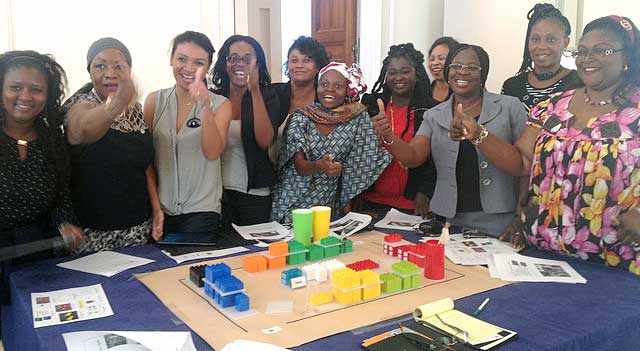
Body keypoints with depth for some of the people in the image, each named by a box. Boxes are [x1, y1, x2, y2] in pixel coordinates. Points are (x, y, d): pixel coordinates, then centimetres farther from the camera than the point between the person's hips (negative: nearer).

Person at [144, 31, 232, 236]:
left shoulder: (220, 105, -2)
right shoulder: (155, 100, 3)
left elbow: (212, 153, -17)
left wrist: (206, 106, -29)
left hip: (202, 211, -2)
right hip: (160, 209, 2)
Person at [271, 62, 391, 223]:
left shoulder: (359, 118, -1)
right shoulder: (301, 116, -1)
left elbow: (358, 166, -1)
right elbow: (300, 166, -10)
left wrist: (348, 210, -6)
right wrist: (318, 166, -31)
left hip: (329, 206, 0)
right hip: (291, 202, 0)